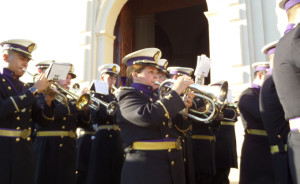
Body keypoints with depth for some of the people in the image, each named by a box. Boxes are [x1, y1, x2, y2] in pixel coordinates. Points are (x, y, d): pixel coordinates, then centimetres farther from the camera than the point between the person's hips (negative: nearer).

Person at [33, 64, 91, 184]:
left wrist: (85, 110, -11)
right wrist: (75, 104, -22)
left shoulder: (72, 100, 16)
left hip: (68, 148, 5)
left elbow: (84, 123, 10)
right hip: (47, 147, -4)